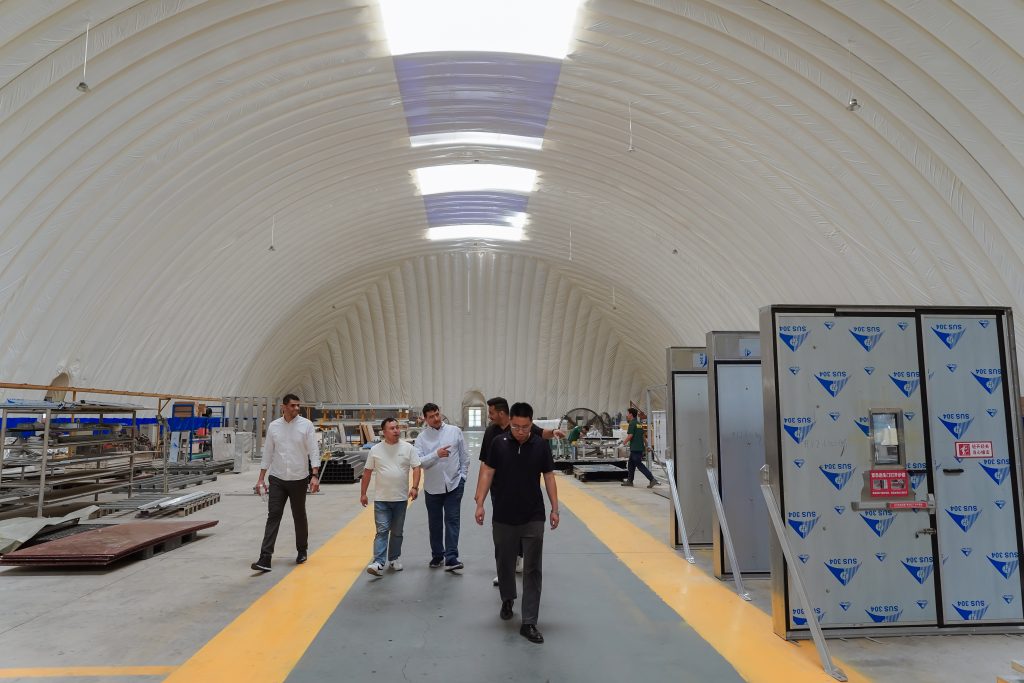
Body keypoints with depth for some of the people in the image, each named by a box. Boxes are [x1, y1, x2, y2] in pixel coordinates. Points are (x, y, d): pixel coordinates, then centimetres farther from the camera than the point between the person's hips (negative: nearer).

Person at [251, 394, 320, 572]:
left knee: (299, 517, 12)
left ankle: (302, 551, 30)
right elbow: (267, 453, 8)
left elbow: (314, 451, -8)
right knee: (273, 516, -5)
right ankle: (265, 558, -6)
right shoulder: (273, 426, 2)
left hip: (299, 479, -1)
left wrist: (315, 476, -18)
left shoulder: (306, 425, -6)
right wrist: (261, 478, 5)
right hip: (277, 479, 1)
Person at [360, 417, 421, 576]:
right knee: (382, 531, -7)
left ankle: (394, 559, 26)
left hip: (401, 498, 1)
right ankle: (378, 563, -9)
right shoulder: (375, 450, -1)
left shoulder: (408, 448, -1)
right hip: (381, 499, -1)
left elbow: (416, 468, -3)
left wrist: (414, 487, -16)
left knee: (397, 532, 12)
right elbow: (367, 472, 6)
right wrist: (363, 494, 6)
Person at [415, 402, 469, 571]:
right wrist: (436, 454, -27)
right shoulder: (422, 437, -3)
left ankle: (451, 558, -4)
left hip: (454, 484, -1)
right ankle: (437, 556, 28)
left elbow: (464, 456, 5)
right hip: (433, 487, 1)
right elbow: (419, 462, -14)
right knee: (435, 523, 12)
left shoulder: (455, 431, -1)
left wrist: (463, 475, 1)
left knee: (452, 520, -4)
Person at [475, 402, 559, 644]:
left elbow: (549, 477, 2)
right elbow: (487, 473, -2)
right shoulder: (498, 443, -5)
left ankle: (529, 623, 6)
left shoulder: (541, 445, -4)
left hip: (533, 518, 0)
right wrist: (480, 503, -8)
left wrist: (555, 509, 0)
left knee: (533, 569, 0)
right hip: (503, 517, 1)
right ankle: (507, 600, 43)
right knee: (505, 563, 16)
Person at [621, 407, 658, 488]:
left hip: (635, 448, -9)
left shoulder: (632, 423, -12)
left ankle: (652, 479, -13)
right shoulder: (639, 423, 15)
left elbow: (630, 435, -19)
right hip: (640, 447, 9)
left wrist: (625, 442, -2)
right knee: (631, 464, 16)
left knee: (639, 465, -8)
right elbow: (642, 435, 19)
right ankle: (629, 481, 21)